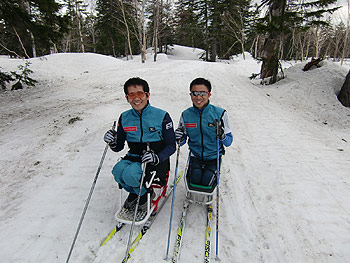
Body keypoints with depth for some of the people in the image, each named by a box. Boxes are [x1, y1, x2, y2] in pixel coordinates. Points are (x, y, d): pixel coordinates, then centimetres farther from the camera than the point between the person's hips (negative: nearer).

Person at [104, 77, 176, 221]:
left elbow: (171, 146, -6)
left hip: (157, 161, -4)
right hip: (133, 158, 5)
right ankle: (143, 194, 2)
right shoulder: (124, 118, 4)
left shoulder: (162, 116, -8)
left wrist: (157, 157, -26)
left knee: (130, 174, -30)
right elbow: (119, 147, 9)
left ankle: (135, 196, 6)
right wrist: (113, 143, -15)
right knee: (118, 170, -26)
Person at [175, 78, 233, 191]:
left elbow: (228, 142, -5)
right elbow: (182, 141, 7)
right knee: (195, 180, -20)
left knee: (207, 181, -19)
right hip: (195, 156, 1)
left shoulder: (220, 113, -10)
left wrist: (222, 136, -27)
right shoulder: (186, 115, -3)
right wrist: (180, 138, -17)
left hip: (214, 157, -1)